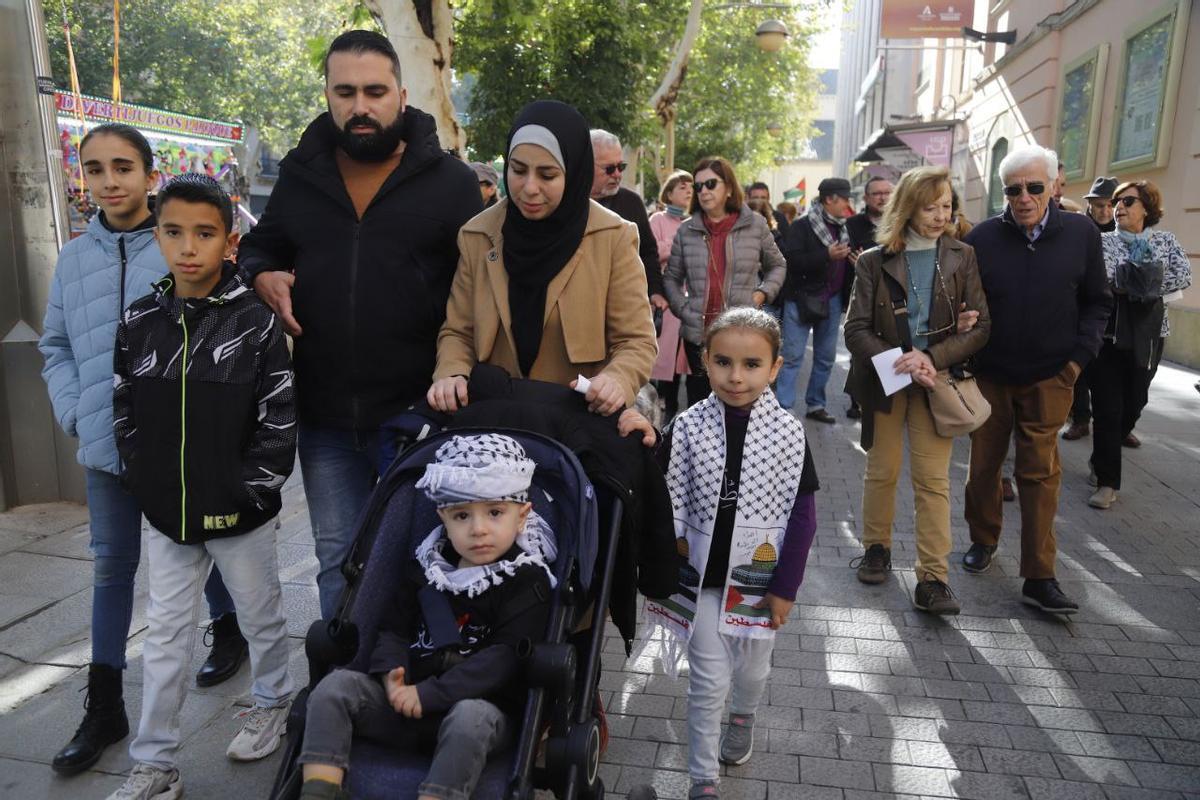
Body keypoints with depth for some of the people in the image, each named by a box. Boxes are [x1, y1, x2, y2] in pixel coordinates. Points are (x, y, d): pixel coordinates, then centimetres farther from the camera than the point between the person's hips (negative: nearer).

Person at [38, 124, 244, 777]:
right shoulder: (75, 259, 7)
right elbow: (57, 346, 14)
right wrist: (75, 415, 2)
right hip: (107, 446, 4)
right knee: (111, 566, 11)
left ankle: (226, 631, 43)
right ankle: (103, 706, 23)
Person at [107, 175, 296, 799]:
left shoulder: (256, 322, -13)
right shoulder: (138, 322, -1)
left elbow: (279, 422, -12)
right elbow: (125, 415, 6)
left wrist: (247, 492, -13)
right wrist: (147, 485, -1)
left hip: (240, 513, -3)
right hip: (167, 514, 4)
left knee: (260, 616, 16)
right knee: (165, 635, 13)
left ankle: (273, 702, 42)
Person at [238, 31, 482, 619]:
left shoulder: (451, 179, -2)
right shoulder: (299, 174, 7)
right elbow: (258, 248, 21)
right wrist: (263, 277, -3)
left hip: (418, 412, -3)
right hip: (323, 414, 3)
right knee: (337, 559, 15)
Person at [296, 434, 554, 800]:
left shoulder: (528, 581, -8)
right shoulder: (423, 566, 9)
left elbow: (504, 657, -16)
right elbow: (393, 629, 11)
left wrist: (429, 694, -20)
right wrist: (391, 674, -13)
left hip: (482, 705, -5)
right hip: (407, 701, 5)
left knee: (469, 718, -37)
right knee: (336, 685, -13)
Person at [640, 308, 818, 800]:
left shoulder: (789, 433, -12)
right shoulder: (687, 427, -12)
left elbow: (802, 515, -7)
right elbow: (666, 501, -4)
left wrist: (785, 586, -7)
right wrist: (671, 556, -7)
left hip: (758, 579, 1)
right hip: (702, 577, -1)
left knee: (752, 668, 22)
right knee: (708, 682, 7)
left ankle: (743, 717, 55)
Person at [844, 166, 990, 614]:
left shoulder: (962, 258, 2)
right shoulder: (874, 262, 0)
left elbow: (980, 326, -2)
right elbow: (856, 329, -6)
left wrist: (932, 358, -17)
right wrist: (901, 361, -20)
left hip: (936, 382, 0)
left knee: (933, 480, -4)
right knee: (881, 471, 11)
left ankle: (932, 579, -1)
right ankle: (877, 548, 30)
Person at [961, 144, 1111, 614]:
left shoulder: (1081, 234, -3)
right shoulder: (982, 239, -6)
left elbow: (1097, 302, 6)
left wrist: (1080, 355, -3)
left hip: (1049, 378, 0)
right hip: (990, 375, 1)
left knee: (1041, 472, 0)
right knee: (984, 463, 12)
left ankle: (1039, 578, 6)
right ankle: (983, 540, 34)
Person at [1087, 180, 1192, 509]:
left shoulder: (1165, 240, 7)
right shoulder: (1101, 241, 2)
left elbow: (1184, 274, -6)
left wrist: (1144, 284, -16)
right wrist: (1139, 283, -18)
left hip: (1148, 335, 3)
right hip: (1107, 333, -2)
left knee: (1133, 405, 10)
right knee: (1108, 408, -3)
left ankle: (1101, 458, 33)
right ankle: (1107, 480, 6)